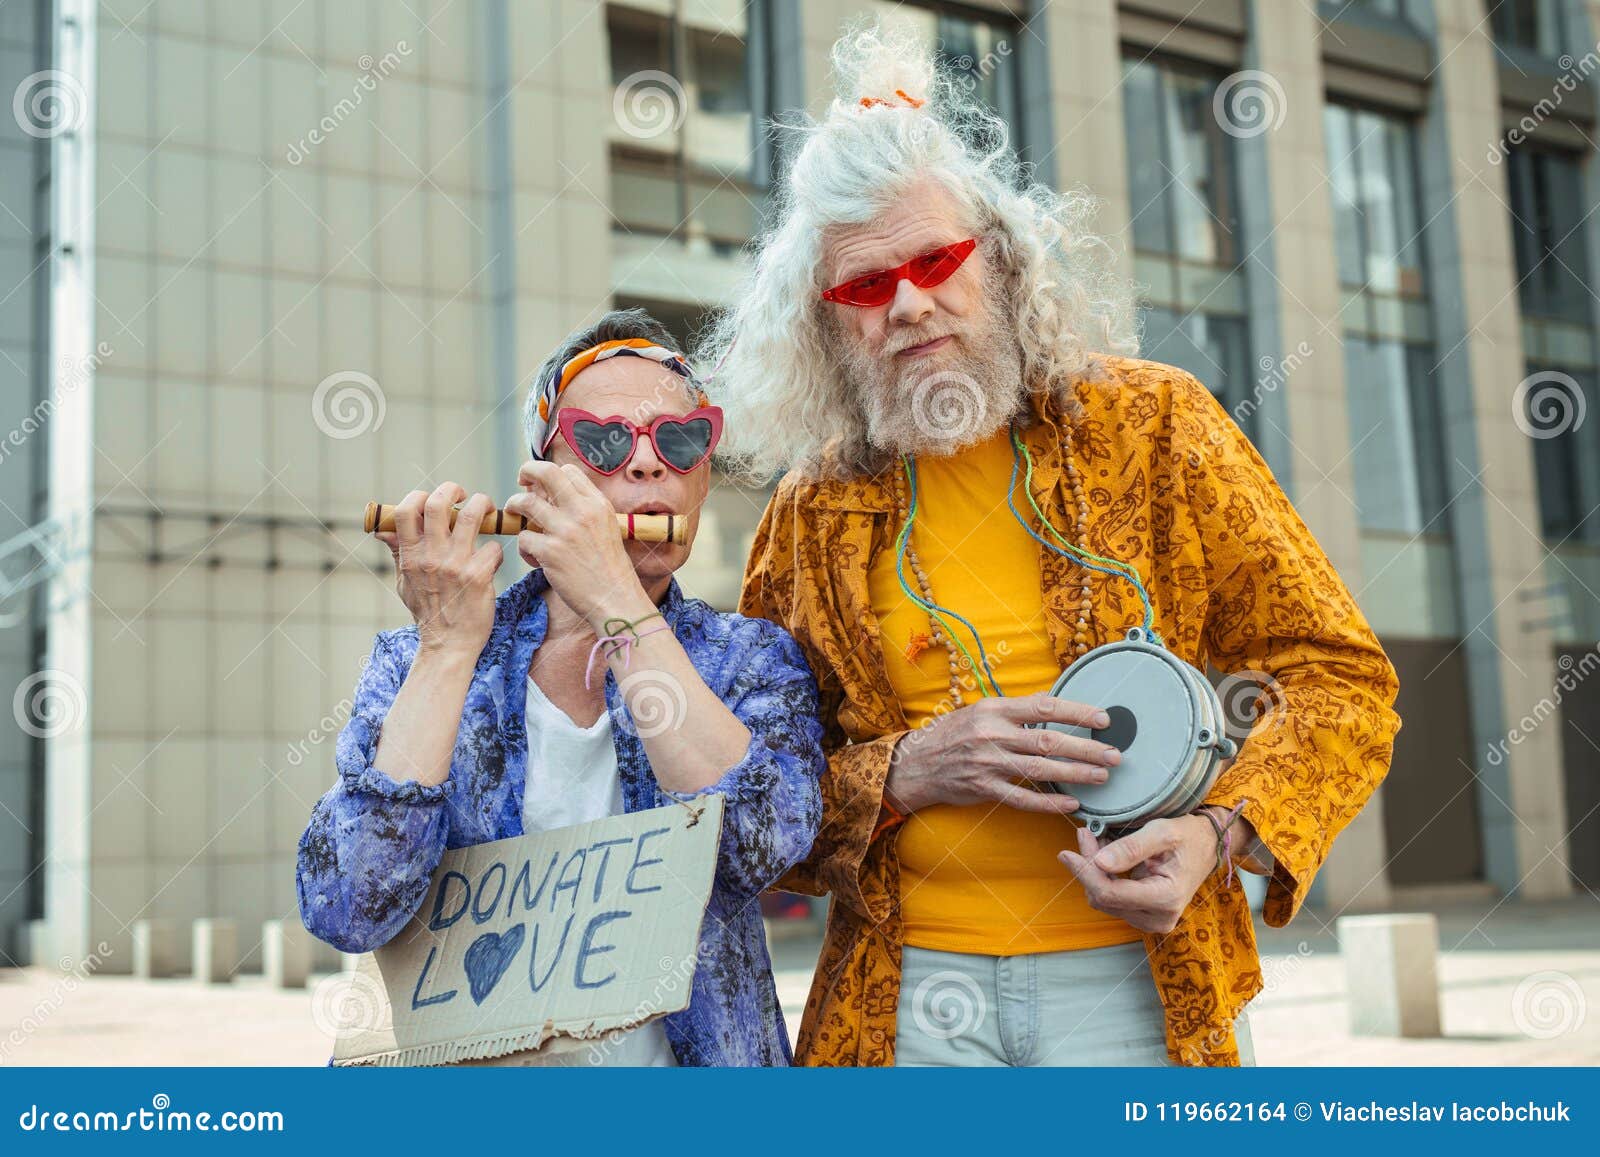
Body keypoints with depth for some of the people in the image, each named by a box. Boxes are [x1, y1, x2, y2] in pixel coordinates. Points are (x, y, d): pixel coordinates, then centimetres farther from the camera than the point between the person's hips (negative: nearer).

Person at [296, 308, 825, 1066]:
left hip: (679, 1054, 1)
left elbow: (767, 845, -16)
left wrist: (618, 602, -15)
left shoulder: (755, 662, 4)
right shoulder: (418, 662, 3)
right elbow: (347, 914, -10)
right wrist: (449, 646, -12)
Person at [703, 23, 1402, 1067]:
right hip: (908, 998, 1)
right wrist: (904, 773, -12)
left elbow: (1339, 677, 1)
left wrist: (1221, 835, -16)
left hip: (1144, 986, -1)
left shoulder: (1153, 425, 0)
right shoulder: (813, 514, 4)